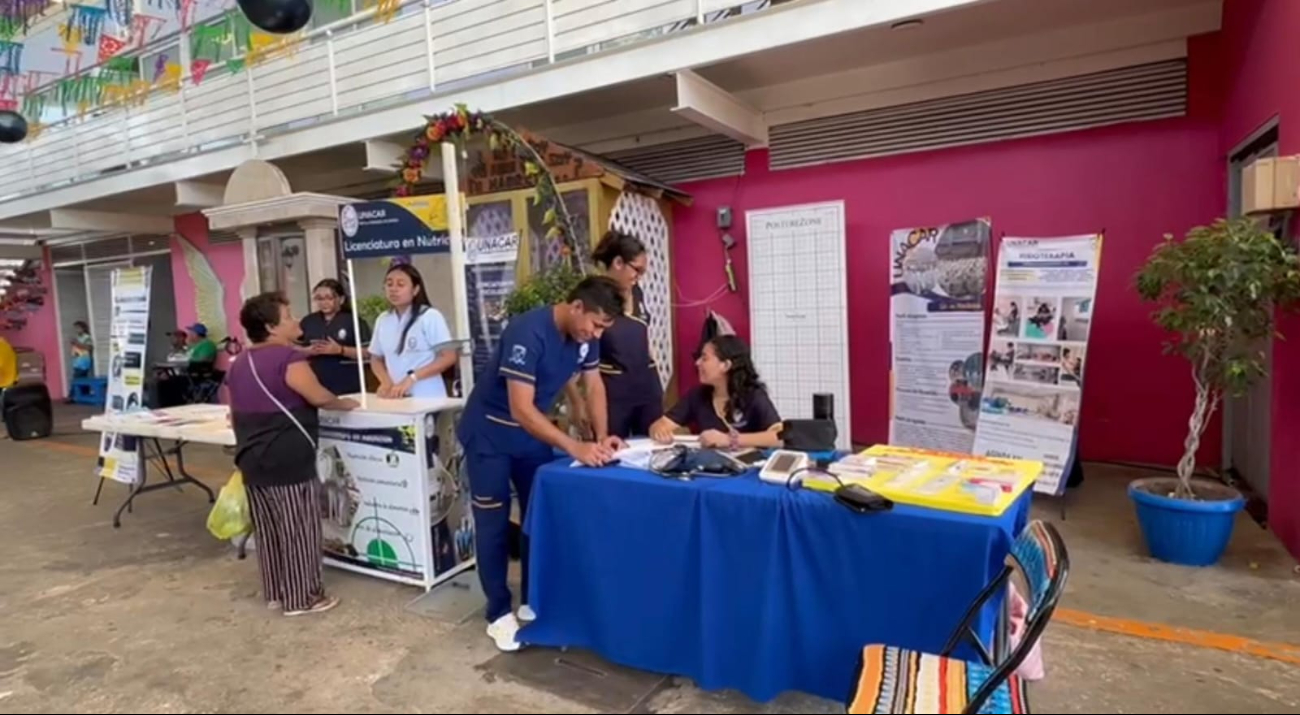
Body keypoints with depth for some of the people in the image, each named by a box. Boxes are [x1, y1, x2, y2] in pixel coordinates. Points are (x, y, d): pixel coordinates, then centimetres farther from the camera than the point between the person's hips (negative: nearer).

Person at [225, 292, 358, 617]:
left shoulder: (239, 364, 13)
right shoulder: (287, 357, -15)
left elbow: (235, 417, 20)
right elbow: (319, 397, -22)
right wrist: (344, 404, -3)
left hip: (252, 461, 9)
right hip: (288, 461, -9)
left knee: (269, 531, 16)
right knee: (299, 530, 1)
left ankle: (276, 593, 26)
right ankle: (303, 598, 9)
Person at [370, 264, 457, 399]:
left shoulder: (430, 316, -4)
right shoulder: (382, 320, 11)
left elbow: (449, 357, -8)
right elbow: (376, 359, 18)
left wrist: (412, 378, -15)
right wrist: (386, 383, -3)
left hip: (428, 398, -4)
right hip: (397, 397, 4)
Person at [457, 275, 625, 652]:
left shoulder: (585, 335, -10)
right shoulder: (528, 332, -33)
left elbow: (594, 385, 1)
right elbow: (521, 409, -36)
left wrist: (602, 437, -13)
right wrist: (574, 447, -39)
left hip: (532, 431, 7)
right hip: (490, 434, -7)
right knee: (494, 523, 1)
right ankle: (499, 613, 14)